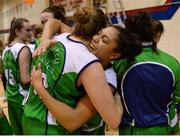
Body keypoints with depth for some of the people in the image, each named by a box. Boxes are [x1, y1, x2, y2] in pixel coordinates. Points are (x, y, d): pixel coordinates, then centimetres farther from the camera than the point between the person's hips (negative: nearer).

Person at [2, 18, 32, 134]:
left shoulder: (7, 48, 8)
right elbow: (25, 79, -23)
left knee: (17, 131, 19)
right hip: (22, 97, -8)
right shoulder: (23, 49, -18)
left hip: (11, 95, 8)